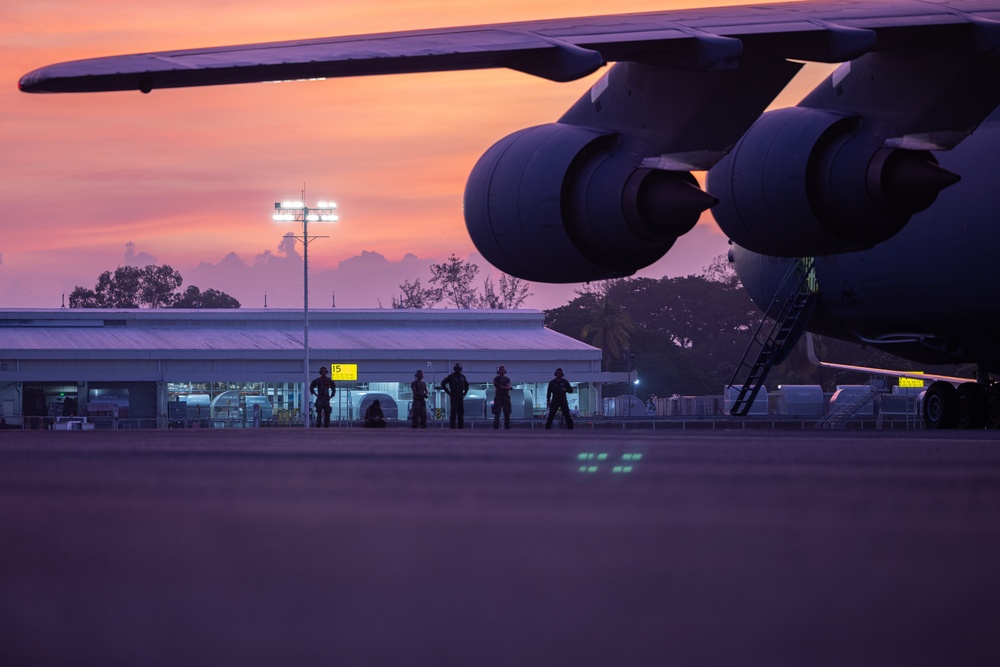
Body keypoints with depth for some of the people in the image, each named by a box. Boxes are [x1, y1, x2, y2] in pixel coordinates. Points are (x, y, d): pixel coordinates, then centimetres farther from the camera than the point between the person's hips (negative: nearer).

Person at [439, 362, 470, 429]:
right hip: (454, 397, -5)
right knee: (454, 411, -11)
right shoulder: (451, 376, -2)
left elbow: (467, 385, 29)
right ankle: (453, 426, -11)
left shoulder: (463, 377, 12)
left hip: (461, 397, 5)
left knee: (461, 411, 2)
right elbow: (443, 384, -3)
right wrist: (448, 392, -6)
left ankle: (461, 426, 4)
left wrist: (465, 392, 14)